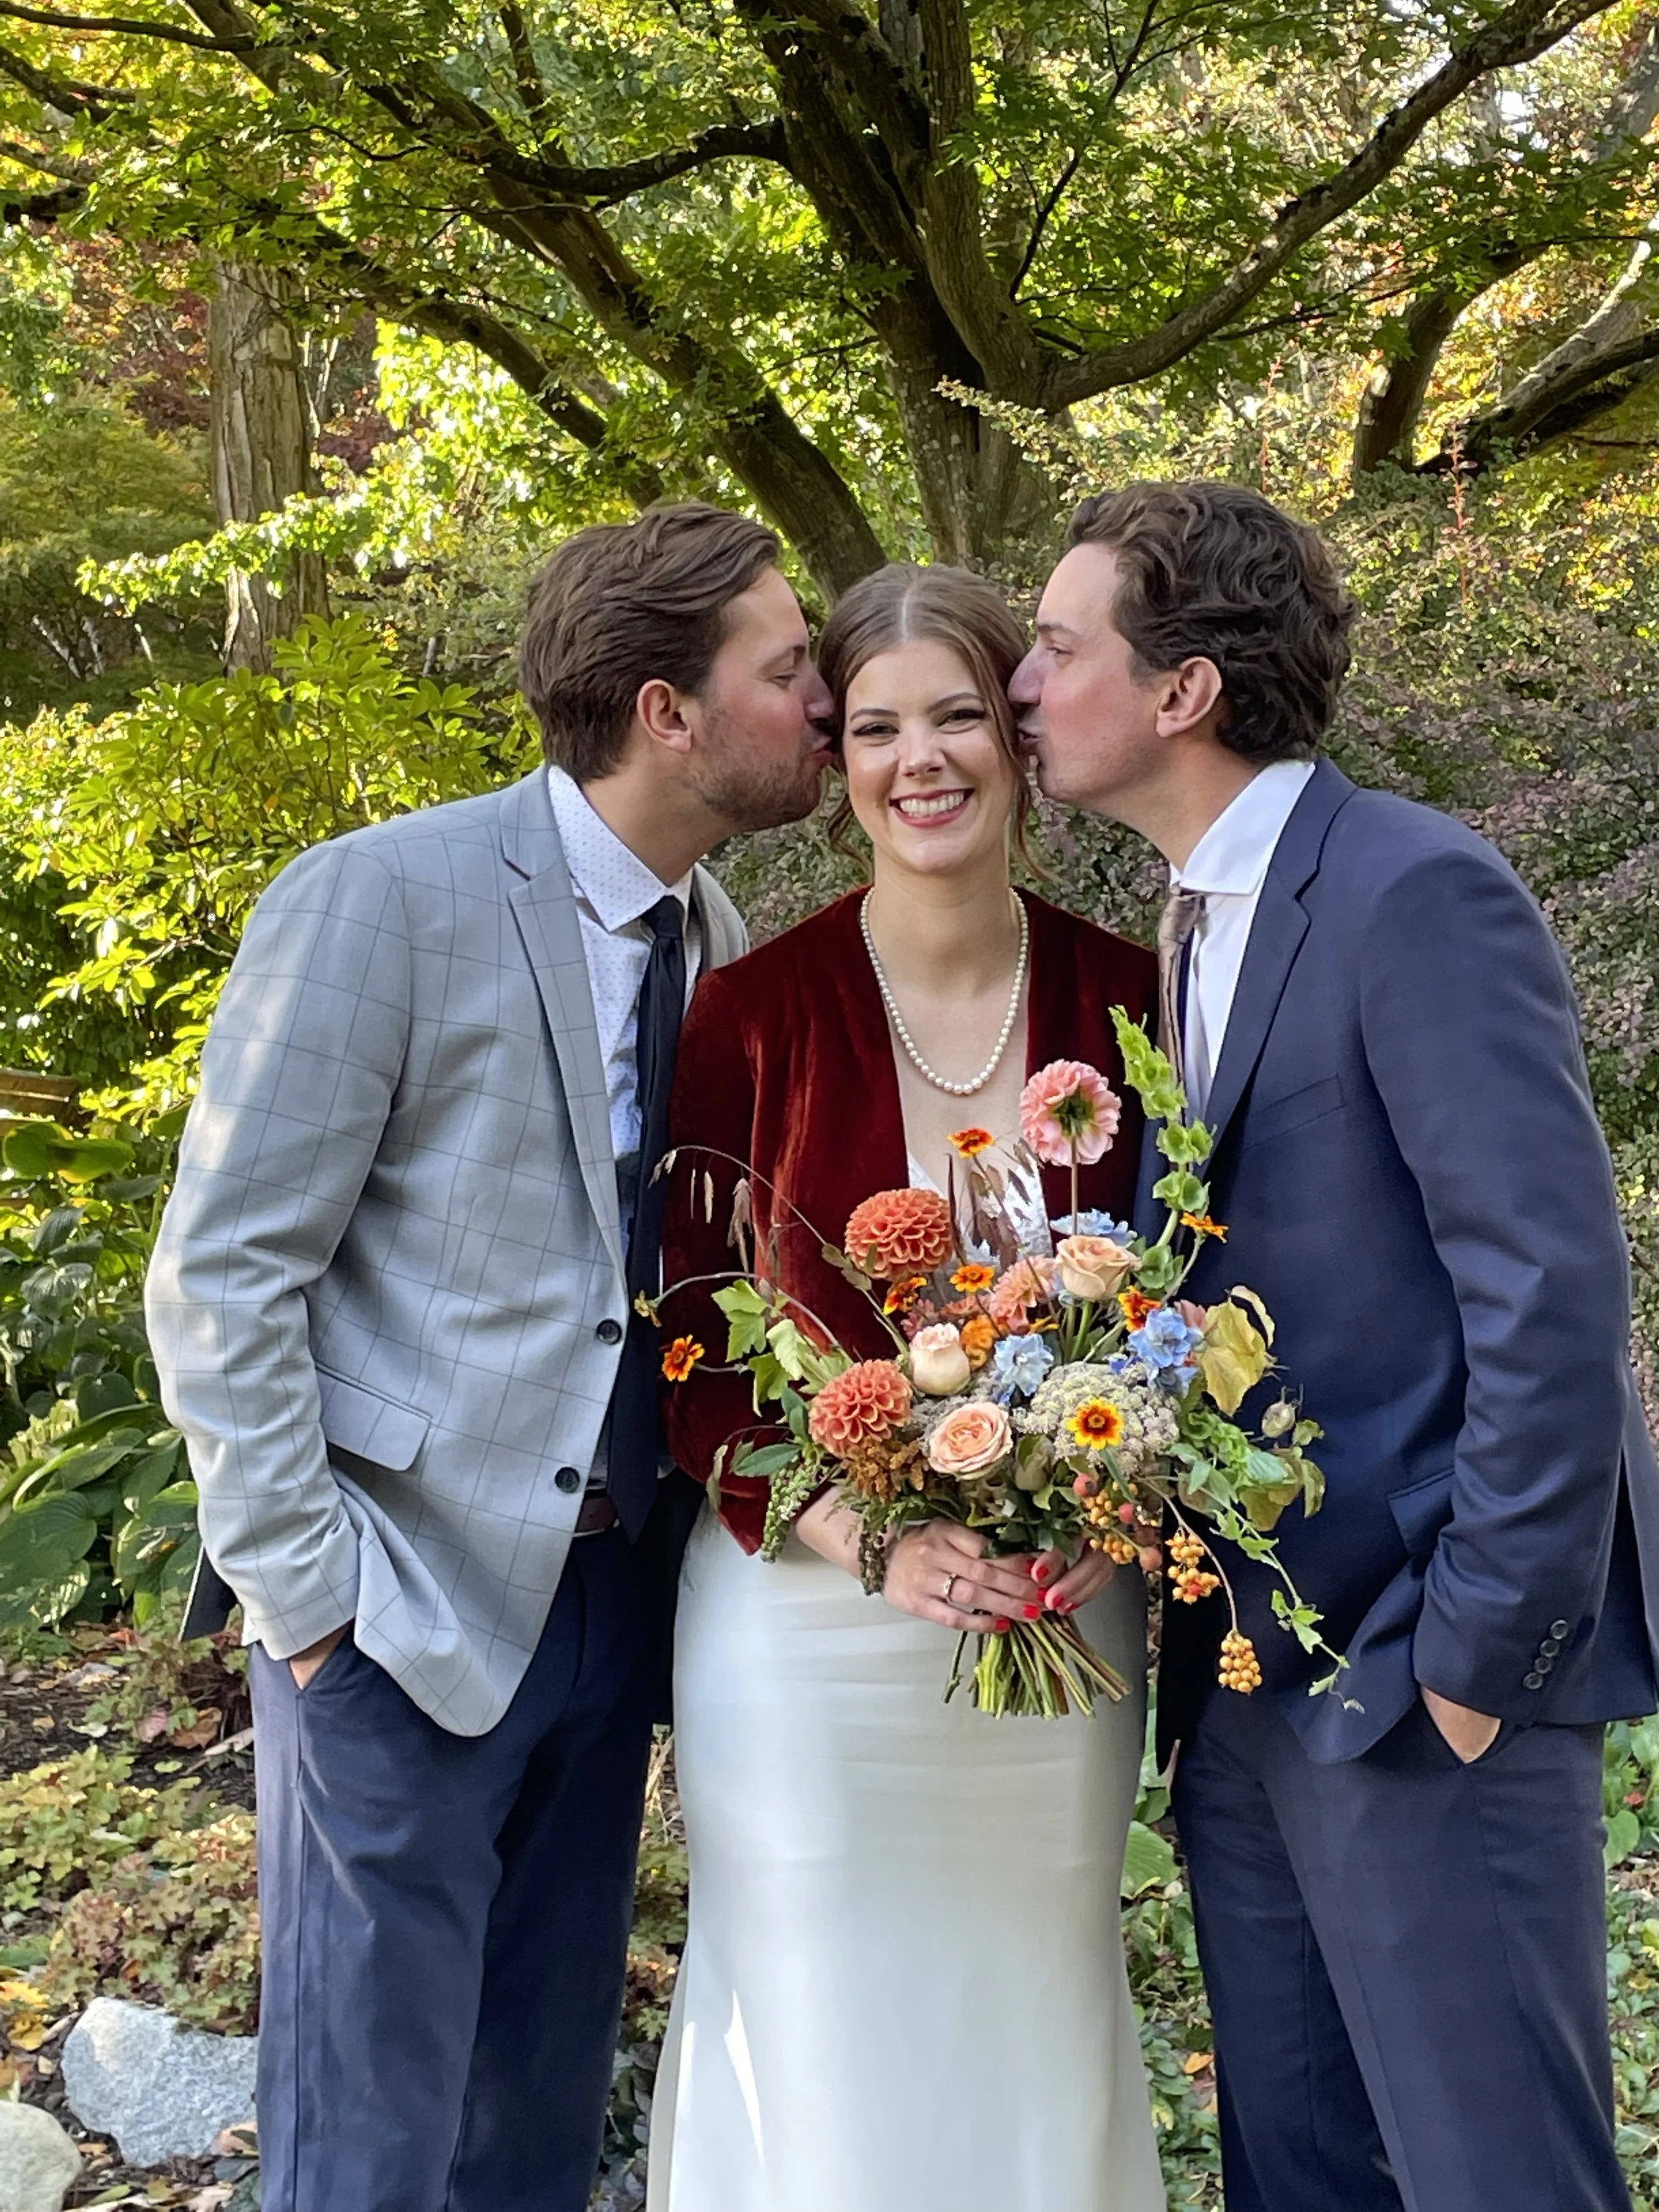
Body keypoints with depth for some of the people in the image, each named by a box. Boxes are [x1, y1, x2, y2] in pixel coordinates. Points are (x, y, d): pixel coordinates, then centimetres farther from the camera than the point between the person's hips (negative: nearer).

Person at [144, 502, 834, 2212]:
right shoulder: (383, 899, -13)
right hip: (405, 1610, -6)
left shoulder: (718, 936, 6)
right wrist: (303, 1596, -13)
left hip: (609, 1600, 6)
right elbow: (221, 1277, -12)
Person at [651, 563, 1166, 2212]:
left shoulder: (1121, 1001, -2)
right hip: (814, 1628, -2)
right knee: (824, 2045, 11)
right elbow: (694, 1357, -6)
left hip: (1061, 1626, 2)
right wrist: (872, 1540, -19)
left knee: (1040, 2034, 18)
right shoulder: (750, 1014, -9)